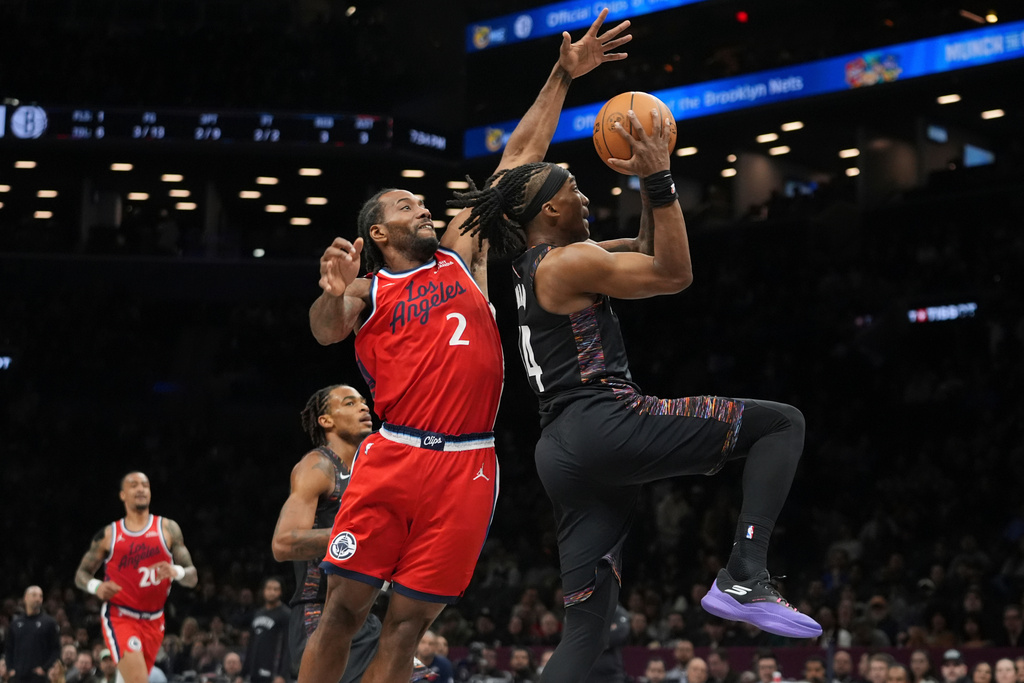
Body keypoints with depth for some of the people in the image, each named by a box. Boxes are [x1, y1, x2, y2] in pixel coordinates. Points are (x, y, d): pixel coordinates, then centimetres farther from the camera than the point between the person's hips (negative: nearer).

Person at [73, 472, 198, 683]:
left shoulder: (167, 529, 4)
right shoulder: (108, 535, 3)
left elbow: (192, 577, 2)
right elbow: (81, 574, 10)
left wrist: (176, 571, -21)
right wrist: (95, 586, -13)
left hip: (153, 621, 3)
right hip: (119, 616, -3)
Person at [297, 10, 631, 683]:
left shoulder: (462, 255, 18)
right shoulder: (367, 290, 10)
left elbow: (518, 159, 17)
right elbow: (326, 331, -12)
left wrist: (563, 78, 15)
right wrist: (333, 294, -35)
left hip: (467, 467, 2)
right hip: (392, 458, -2)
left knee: (408, 625, 1)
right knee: (342, 611, -5)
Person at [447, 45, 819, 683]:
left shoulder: (534, 267, 23)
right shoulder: (570, 261, -5)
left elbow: (646, 256, 32)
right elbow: (675, 274, -5)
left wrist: (648, 184, 22)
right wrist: (660, 178, -5)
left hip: (564, 452, 9)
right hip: (606, 424, -9)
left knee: (586, 628, 6)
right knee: (783, 422, -1)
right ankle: (745, 577, -14)